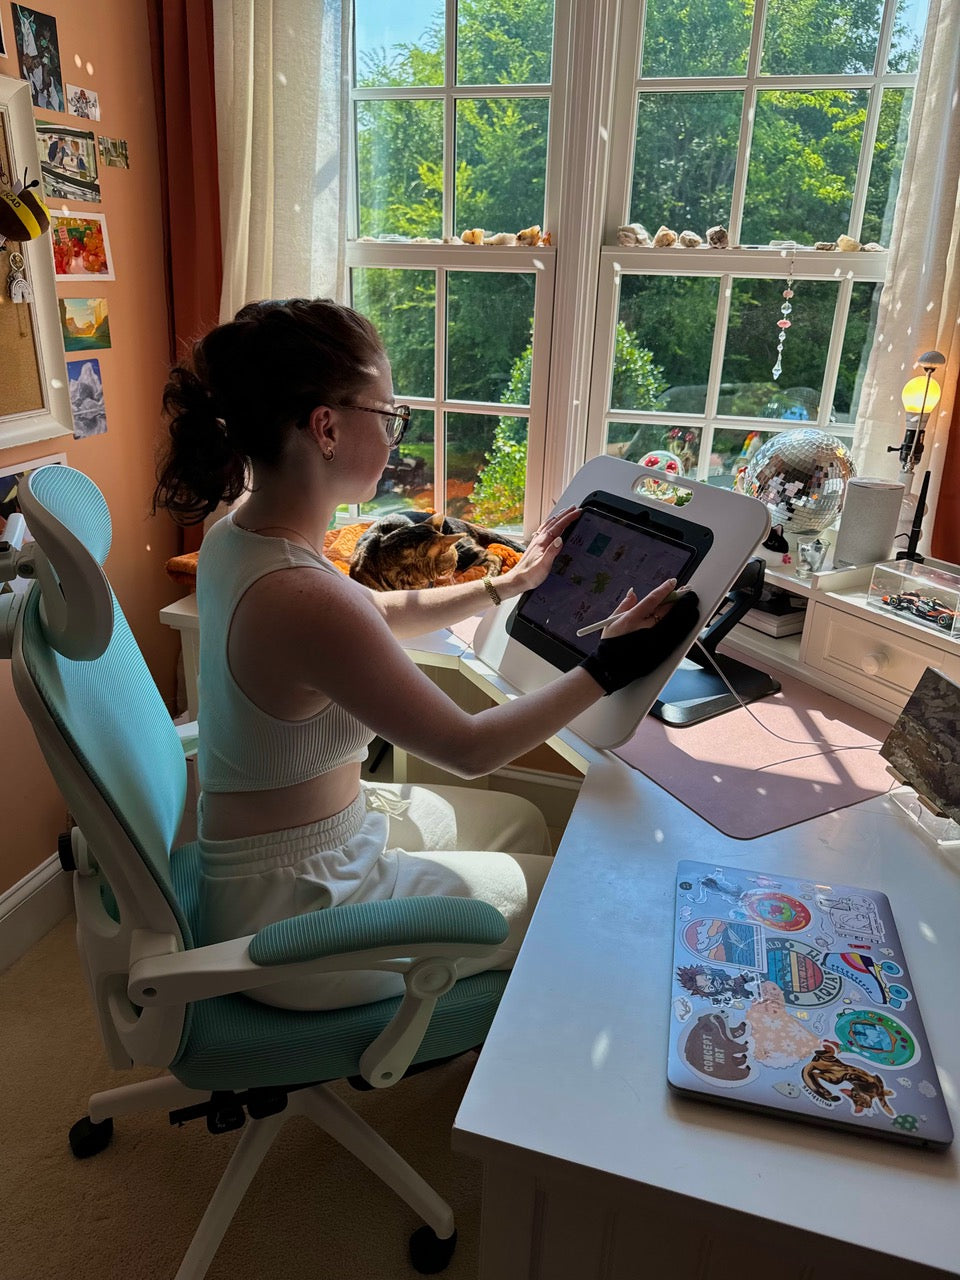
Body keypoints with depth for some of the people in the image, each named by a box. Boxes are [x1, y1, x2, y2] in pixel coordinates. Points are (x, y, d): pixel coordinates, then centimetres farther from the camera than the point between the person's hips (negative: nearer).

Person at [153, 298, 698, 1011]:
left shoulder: (242, 527, -5)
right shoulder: (302, 597, -35)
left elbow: (383, 614, 12)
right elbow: (468, 749, -23)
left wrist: (511, 583, 14)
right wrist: (608, 669, -13)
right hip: (292, 910, -8)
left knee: (521, 823, 22)